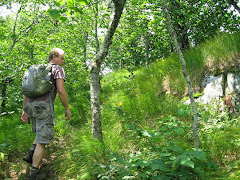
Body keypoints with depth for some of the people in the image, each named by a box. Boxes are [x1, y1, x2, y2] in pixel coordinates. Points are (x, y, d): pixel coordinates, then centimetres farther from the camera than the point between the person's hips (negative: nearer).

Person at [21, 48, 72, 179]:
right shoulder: (58, 69, 4)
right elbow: (61, 90, -10)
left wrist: (25, 110, 23)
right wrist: (67, 108, -1)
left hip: (31, 105, 7)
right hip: (44, 106, -7)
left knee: (41, 132, 28)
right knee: (42, 140, -3)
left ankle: (31, 153, 8)